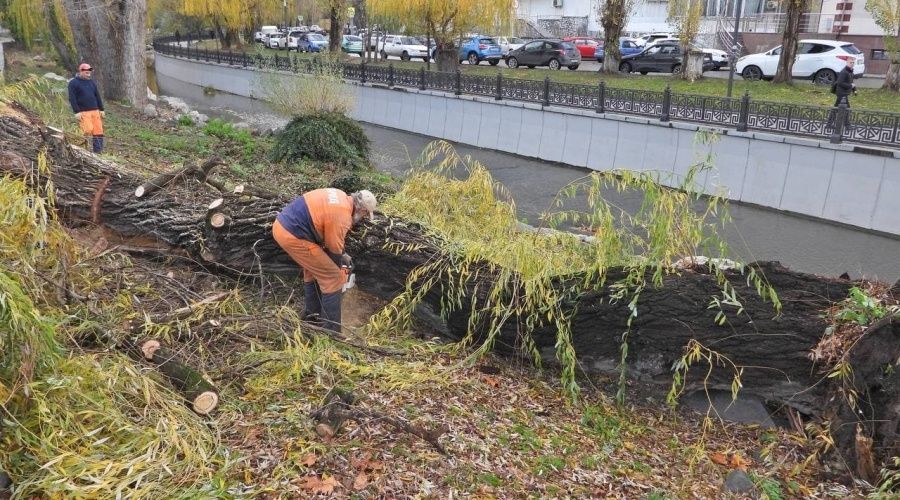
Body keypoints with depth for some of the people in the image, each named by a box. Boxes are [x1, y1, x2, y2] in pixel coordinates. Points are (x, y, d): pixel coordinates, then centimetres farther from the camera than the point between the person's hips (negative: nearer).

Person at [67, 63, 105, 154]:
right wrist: (76, 112, -12)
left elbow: (97, 96, 21)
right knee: (88, 131, -17)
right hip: (83, 112, -5)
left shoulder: (91, 82, 18)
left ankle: (98, 151, 3)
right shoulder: (73, 83, 1)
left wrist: (101, 109, 15)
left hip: (95, 111, 5)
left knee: (98, 131, -2)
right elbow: (72, 98, -5)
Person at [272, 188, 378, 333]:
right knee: (333, 278, -1)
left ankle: (311, 314, 41)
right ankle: (331, 333, 4)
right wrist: (339, 270, 18)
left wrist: (342, 254, 32)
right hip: (293, 237, -10)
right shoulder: (342, 217, -14)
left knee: (313, 269, 28)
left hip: (282, 225, 10)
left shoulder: (340, 196, 12)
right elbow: (334, 249, -1)